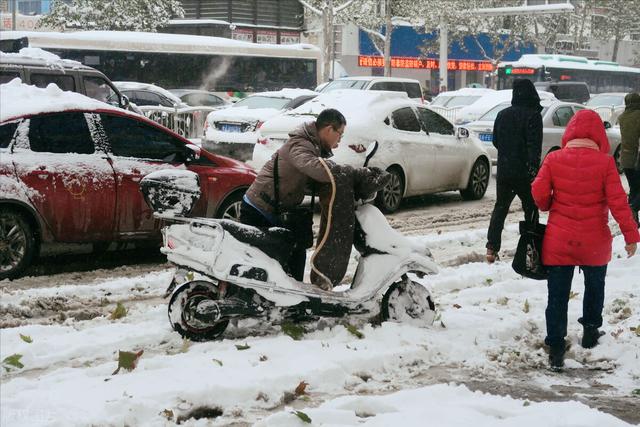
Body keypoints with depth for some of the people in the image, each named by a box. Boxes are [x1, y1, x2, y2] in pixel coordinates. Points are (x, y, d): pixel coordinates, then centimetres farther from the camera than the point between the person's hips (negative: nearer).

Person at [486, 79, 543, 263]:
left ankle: (492, 248, 1)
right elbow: (534, 145, -19)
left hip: (503, 170, 5)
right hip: (524, 172, -5)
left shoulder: (502, 114, 7)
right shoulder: (533, 116, -11)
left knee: (500, 207, 11)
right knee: (530, 209, 8)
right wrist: (533, 167, -20)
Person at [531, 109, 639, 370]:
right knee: (594, 286, 25)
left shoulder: (554, 159, -8)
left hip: (558, 240, 0)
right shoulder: (604, 162, -11)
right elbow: (618, 201, -11)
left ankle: (555, 348, 3)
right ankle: (590, 331, 37)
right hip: (595, 241, 0)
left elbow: (538, 194, -6)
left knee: (558, 295, 6)